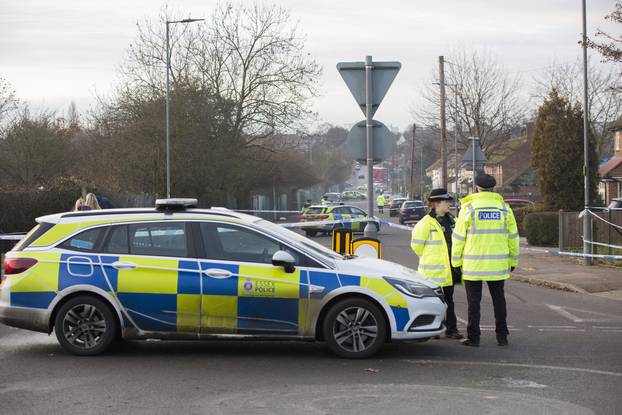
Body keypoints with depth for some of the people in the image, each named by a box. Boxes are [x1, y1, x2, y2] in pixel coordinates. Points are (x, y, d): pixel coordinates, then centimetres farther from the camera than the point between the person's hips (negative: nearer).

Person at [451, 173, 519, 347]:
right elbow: (512, 237, 7)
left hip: (473, 265, -3)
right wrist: (513, 260, 16)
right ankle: (502, 336, 14)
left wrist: (456, 261, 3)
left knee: (474, 301, 4)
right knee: (499, 299, 13)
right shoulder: (504, 208, 3)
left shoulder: (469, 207, -6)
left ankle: (473, 337, 4)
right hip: (498, 264, 3)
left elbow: (459, 237, -4)